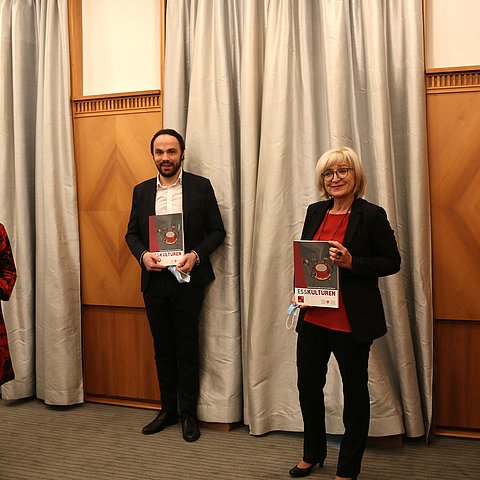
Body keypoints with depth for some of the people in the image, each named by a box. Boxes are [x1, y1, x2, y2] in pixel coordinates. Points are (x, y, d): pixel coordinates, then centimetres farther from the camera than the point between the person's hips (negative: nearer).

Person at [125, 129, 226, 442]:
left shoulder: (201, 186, -2)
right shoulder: (142, 190, 8)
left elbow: (217, 231, -1)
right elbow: (132, 232, 12)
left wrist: (196, 254, -17)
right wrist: (142, 254, -9)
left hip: (188, 280, -3)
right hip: (154, 279, 4)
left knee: (187, 348, 5)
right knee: (163, 348, 13)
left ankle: (188, 413, 20)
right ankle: (168, 409, 27)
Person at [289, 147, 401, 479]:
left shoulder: (372, 215, -10)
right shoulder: (315, 212, 7)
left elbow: (392, 262, -8)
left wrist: (351, 262, -21)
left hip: (352, 321, -5)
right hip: (313, 316, 6)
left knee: (355, 391, 10)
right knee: (308, 385, 16)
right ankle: (313, 453, 40)